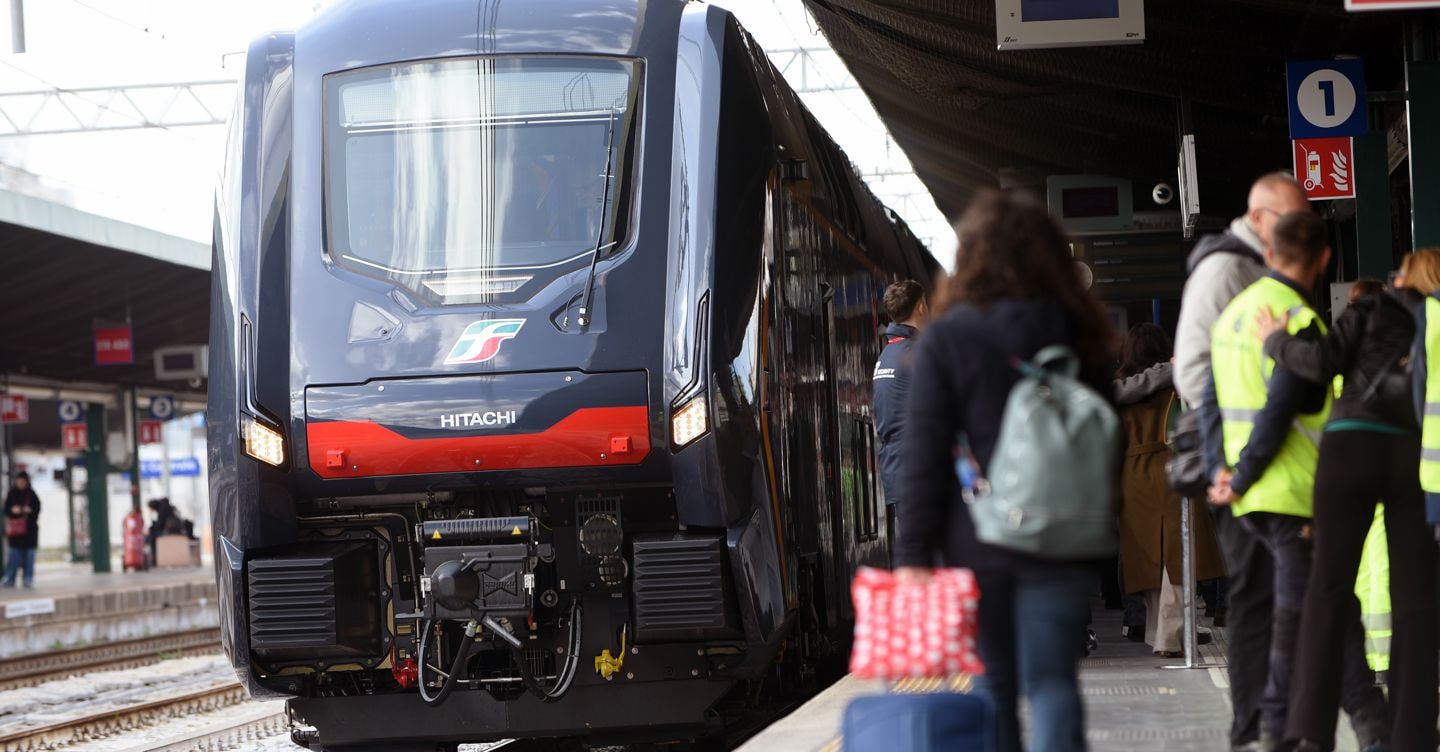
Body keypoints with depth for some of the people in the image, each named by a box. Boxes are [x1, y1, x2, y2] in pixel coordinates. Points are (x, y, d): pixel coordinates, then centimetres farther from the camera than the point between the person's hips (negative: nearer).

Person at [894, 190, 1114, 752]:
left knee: (992, 685, 12)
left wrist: (914, 551, -7)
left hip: (976, 541, -2)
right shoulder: (1079, 336, 5)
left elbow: (923, 454, -8)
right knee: (1053, 683, 0)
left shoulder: (945, 339, -6)